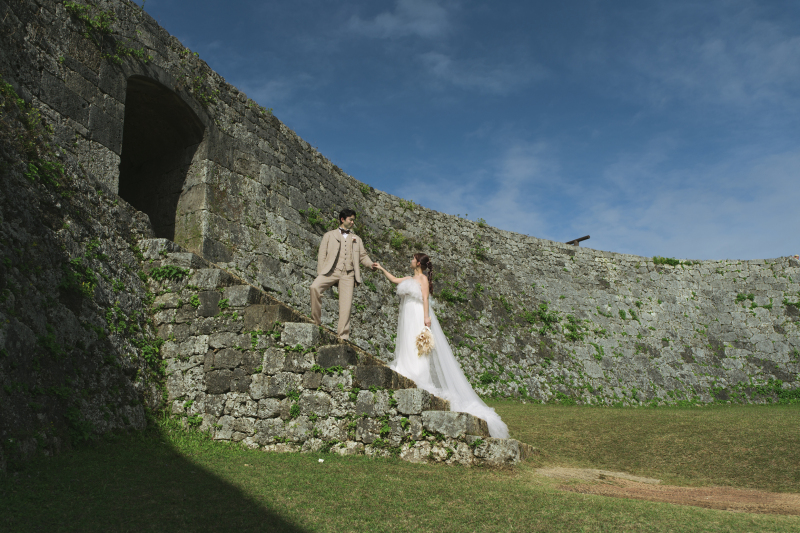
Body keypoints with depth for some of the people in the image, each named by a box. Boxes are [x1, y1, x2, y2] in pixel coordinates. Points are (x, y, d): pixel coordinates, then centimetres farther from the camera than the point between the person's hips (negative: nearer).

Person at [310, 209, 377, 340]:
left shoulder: (356, 239, 28)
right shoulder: (329, 235, 19)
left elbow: (363, 255, 20)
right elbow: (322, 255, 10)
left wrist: (370, 264, -3)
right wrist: (320, 273, -3)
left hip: (348, 274, 2)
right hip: (331, 270, -2)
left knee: (346, 304, -8)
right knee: (315, 287, -29)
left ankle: (343, 336, -4)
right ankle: (316, 321, -15)